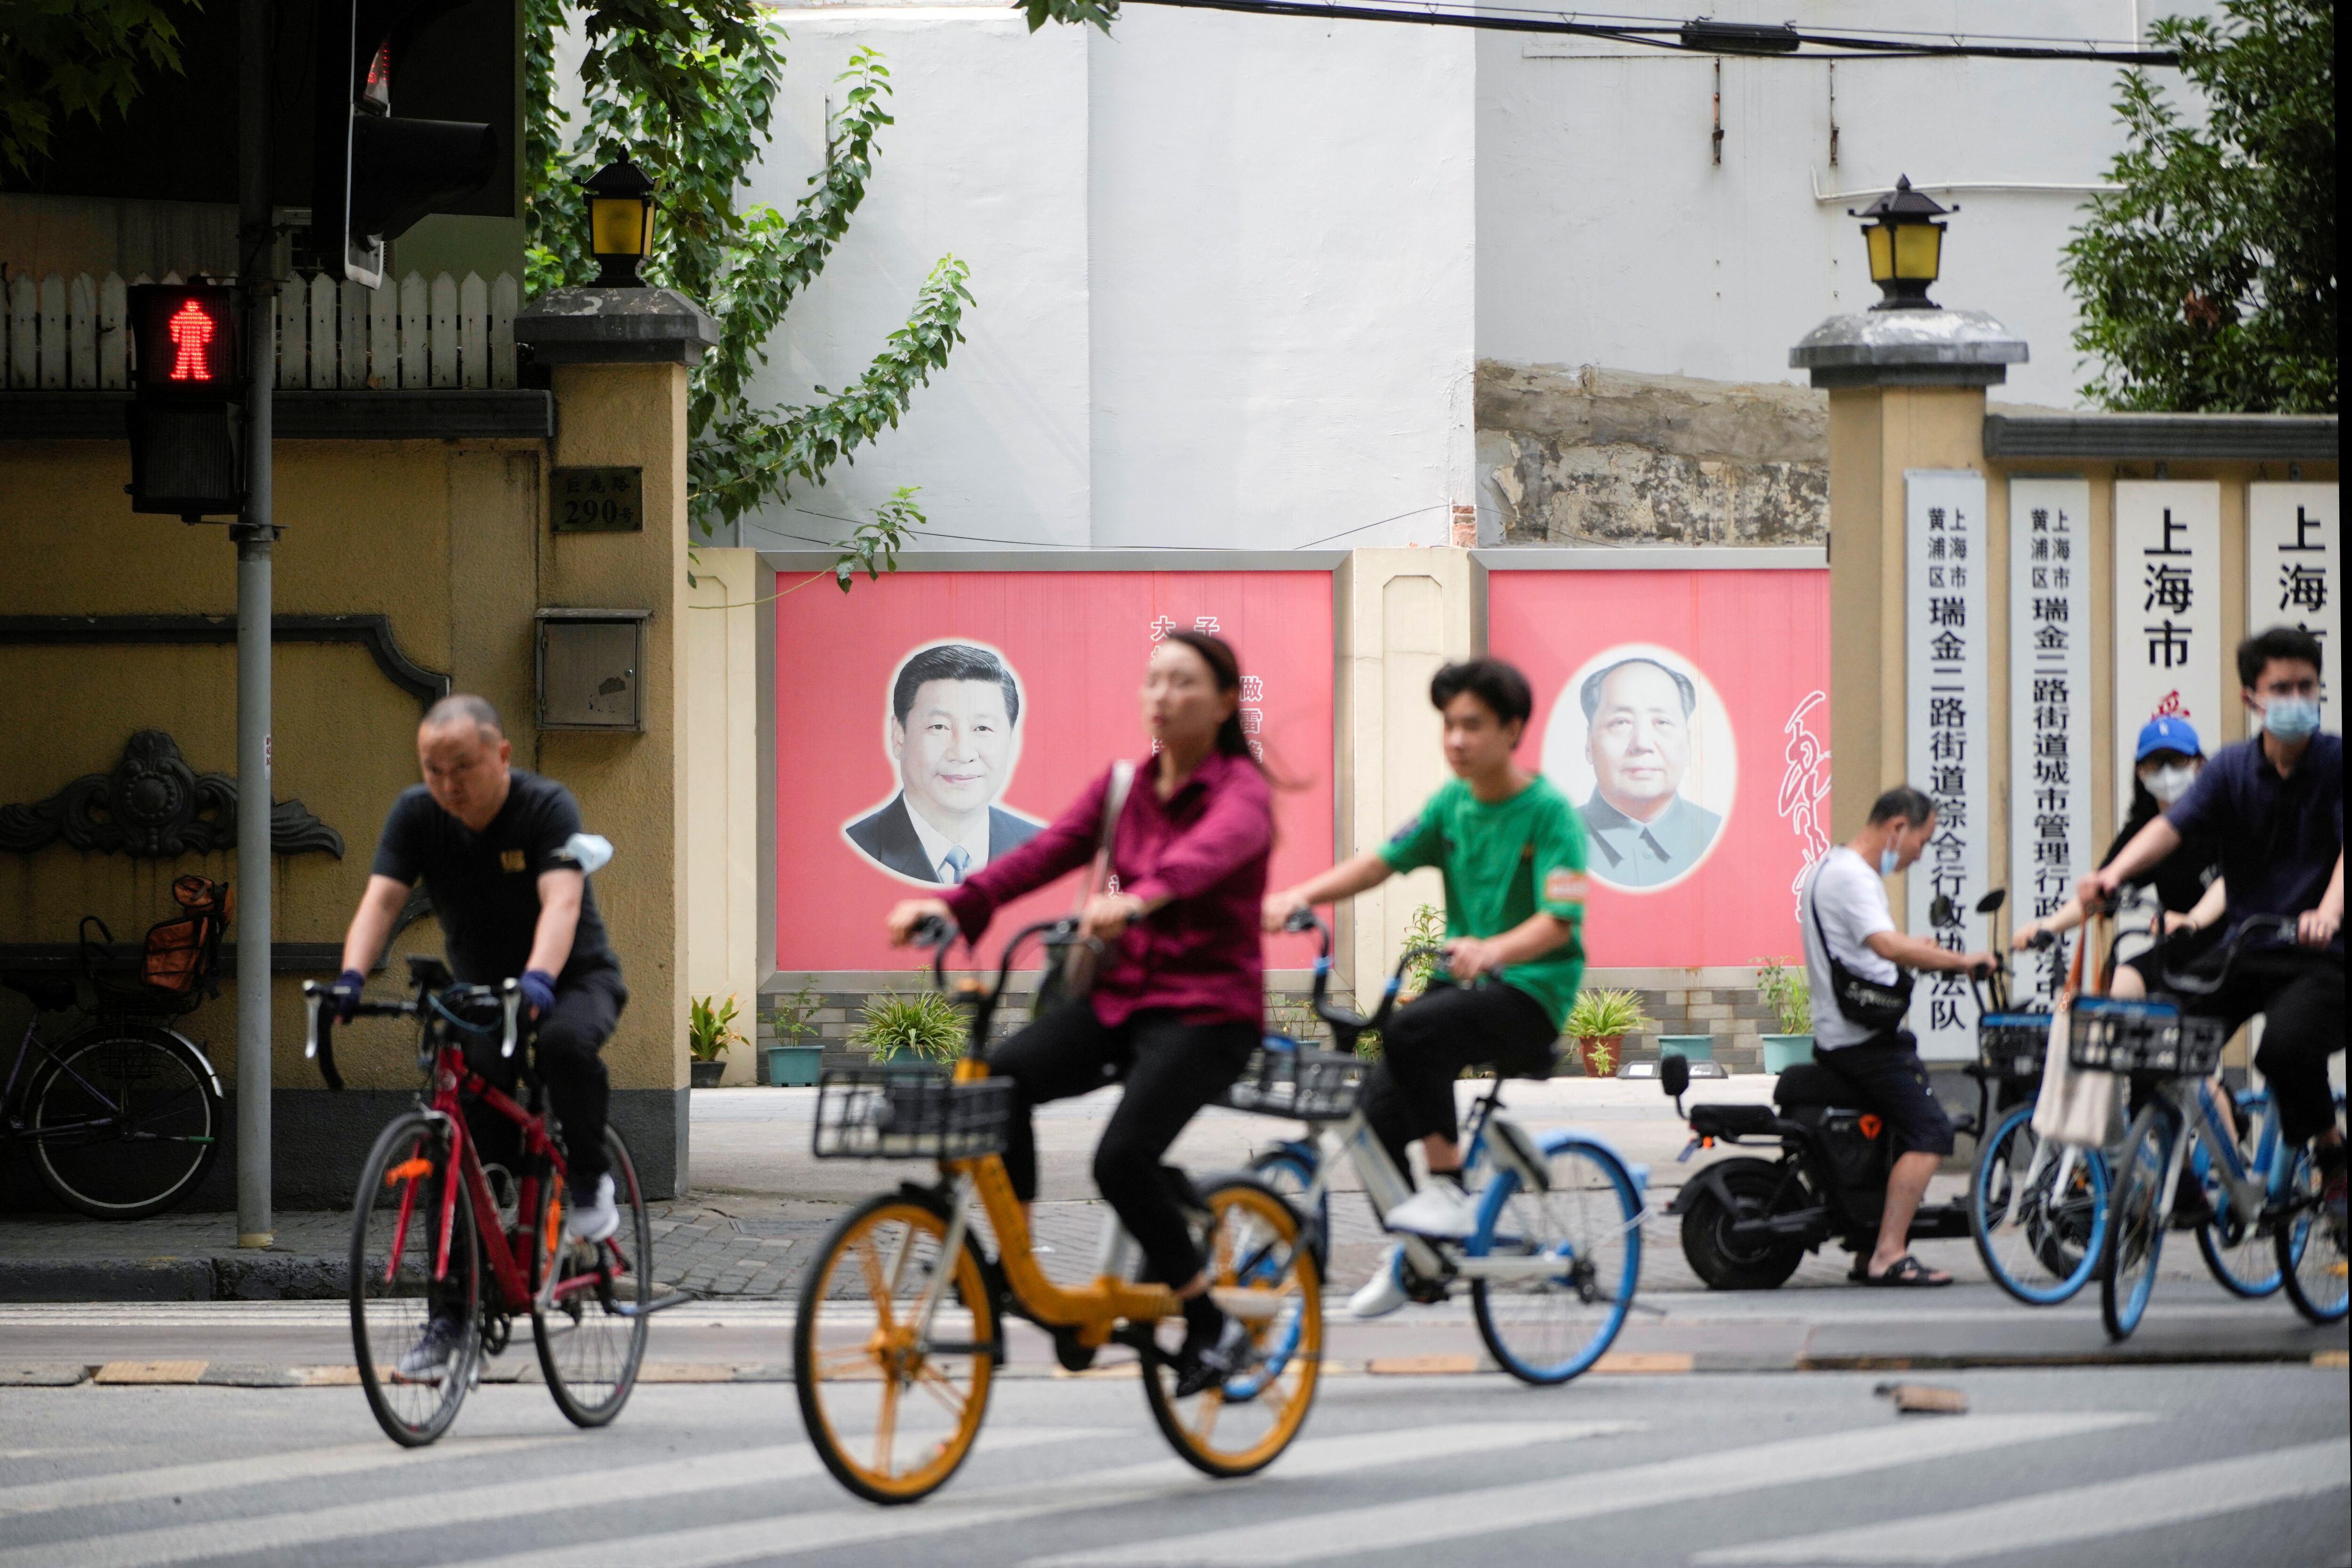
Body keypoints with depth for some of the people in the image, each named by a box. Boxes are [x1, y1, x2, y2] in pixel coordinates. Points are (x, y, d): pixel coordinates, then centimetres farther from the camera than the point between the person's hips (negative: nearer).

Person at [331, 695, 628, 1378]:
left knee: (565, 1043, -38)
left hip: (573, 977, -4)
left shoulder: (547, 807, -21)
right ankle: (452, 1315, 0)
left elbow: (561, 901, -35)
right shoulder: (418, 814, -10)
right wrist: (352, 977, -39)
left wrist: (537, 980, -53)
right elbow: (381, 900, -20)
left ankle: (590, 1182, -14)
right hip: (480, 988, 4)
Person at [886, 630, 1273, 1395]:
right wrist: (953, 903, -20)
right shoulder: (1124, 787, 11)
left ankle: (1212, 1326, -6)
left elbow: (1217, 846, -32)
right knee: (1000, 1079, -20)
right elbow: (1046, 852, -2)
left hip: (1208, 1008, -6)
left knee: (1123, 1158, -25)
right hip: (1120, 995, 6)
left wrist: (1141, 897, -53)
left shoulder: (1241, 790, -8)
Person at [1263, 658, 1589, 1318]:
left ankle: (1450, 1189, -21)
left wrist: (1491, 952, -40)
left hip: (1530, 991, -6)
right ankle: (1408, 1257, 9)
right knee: (1381, 1109, -10)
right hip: (1462, 979, 6)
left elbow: (1557, 922, -21)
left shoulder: (1549, 813, -11)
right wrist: (1304, 894, -16)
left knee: (1412, 1032, -33)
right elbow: (1384, 860, 0)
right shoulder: (1453, 803, 8)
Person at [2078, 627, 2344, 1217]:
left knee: (2287, 1045, -31)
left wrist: (2328, 912, -41)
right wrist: (2114, 873, -31)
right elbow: (2174, 825, -10)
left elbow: (2348, 849, -20)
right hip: (2242, 948, 4)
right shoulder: (2233, 768, 3)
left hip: (2319, 953, -4)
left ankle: (2331, 1149, -3)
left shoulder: (2337, 762, -6)